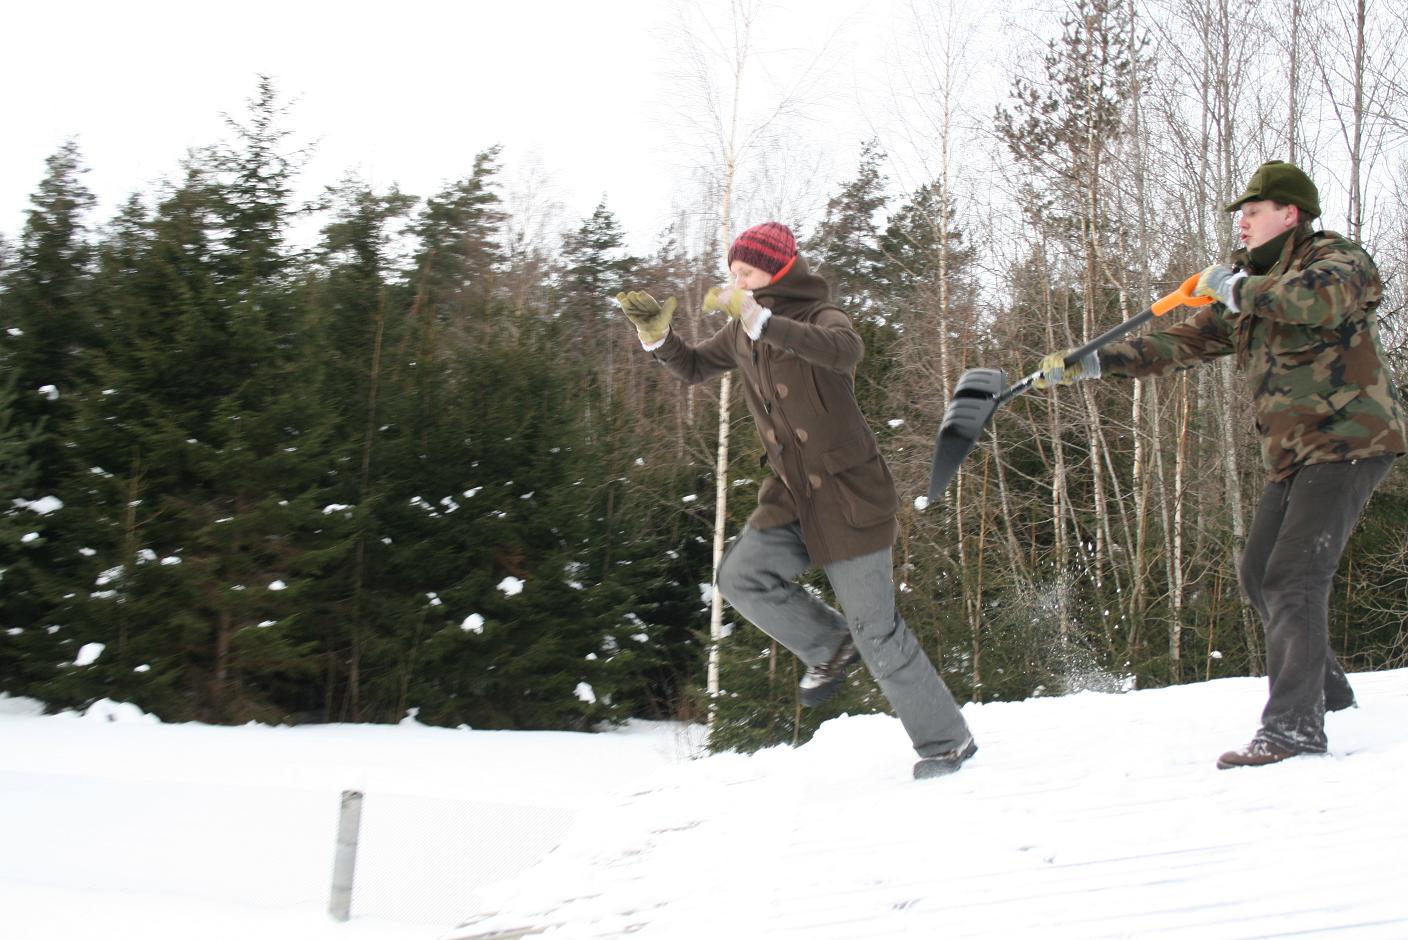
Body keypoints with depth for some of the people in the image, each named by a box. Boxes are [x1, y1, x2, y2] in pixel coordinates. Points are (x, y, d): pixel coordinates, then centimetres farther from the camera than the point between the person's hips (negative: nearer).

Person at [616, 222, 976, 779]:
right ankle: (831, 647, 11)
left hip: (849, 495, -7)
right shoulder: (740, 333, 6)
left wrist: (759, 319, -46)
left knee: (875, 631, -3)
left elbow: (846, 350, -39)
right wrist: (657, 336, -1)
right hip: (791, 494, 7)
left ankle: (947, 740, 13)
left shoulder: (819, 318, -16)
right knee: (741, 576, -13)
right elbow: (694, 368, 19)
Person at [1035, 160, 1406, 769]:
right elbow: (1178, 344, 12)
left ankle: (1293, 725, -18)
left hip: (1349, 441, -9)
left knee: (1293, 578, -18)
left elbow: (1323, 297, -32)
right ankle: (1324, 685, 32)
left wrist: (1236, 287, -22)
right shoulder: (1246, 293, 16)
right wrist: (1087, 364, 5)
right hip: (1293, 454, 9)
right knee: (1258, 574, 14)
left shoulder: (1336, 257, -6)